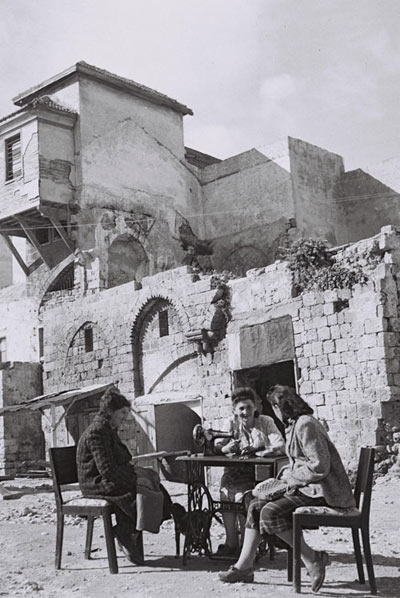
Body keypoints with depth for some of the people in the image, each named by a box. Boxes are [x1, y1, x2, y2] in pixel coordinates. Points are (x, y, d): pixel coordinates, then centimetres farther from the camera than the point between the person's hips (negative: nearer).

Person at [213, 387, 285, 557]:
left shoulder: (266, 422, 1)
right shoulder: (231, 423, 7)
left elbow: (280, 446, -14)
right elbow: (216, 446, -4)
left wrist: (254, 450, -28)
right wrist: (226, 449, -29)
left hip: (259, 472, -3)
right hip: (235, 471, 3)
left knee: (240, 496, -27)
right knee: (226, 492, -26)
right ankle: (231, 542, -15)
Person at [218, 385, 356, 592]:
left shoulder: (305, 425, -18)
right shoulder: (295, 425, 15)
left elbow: (319, 467, -23)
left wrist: (291, 476, -12)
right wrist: (286, 473, 7)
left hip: (321, 491, -11)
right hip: (306, 488, 11)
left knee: (270, 513, -24)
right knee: (256, 506, 3)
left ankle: (313, 558, -11)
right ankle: (244, 567, 4)